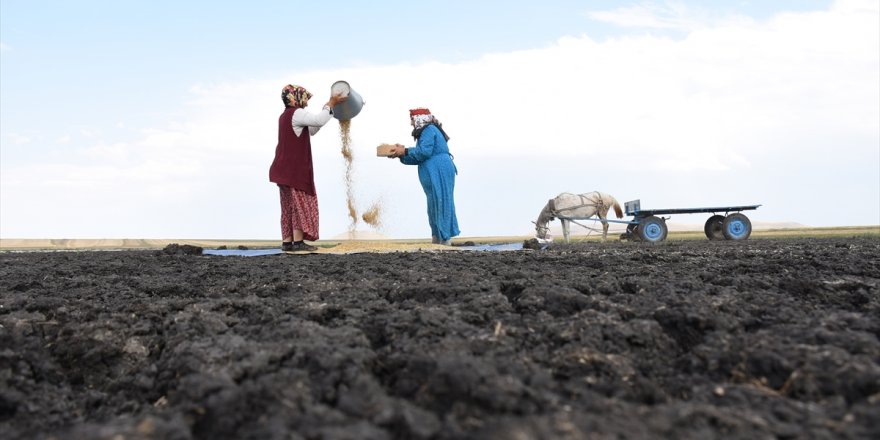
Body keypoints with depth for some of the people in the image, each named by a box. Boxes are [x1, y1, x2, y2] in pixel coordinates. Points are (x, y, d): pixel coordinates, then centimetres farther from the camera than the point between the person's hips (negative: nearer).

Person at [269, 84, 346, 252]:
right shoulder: (297, 113, -11)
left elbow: (311, 130, 25)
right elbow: (319, 121, -25)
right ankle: (298, 242, -7)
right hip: (294, 168, -10)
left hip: (286, 168, 10)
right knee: (300, 203, -6)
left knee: (290, 205, 10)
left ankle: (287, 242, 9)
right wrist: (331, 104, -11)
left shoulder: (286, 116, 21)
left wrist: (329, 106, 19)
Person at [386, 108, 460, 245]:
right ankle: (437, 238, 16)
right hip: (435, 174, 10)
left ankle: (445, 238, -5)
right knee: (434, 206, 12)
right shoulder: (428, 131, 23)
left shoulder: (429, 130, -8)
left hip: (439, 173, -10)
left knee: (440, 204, -7)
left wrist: (405, 151, -10)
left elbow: (423, 151, -20)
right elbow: (419, 158, 21)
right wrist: (401, 155, 11)